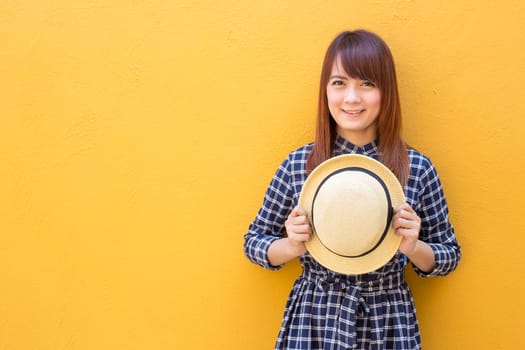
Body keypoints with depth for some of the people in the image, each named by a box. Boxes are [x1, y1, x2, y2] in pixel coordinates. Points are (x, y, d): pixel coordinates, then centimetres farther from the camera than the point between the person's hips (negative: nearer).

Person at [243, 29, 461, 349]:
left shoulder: (418, 168, -7)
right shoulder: (297, 164, -6)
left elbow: (449, 256, 2)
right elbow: (254, 241, 4)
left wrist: (413, 247, -18)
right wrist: (291, 246, -16)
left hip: (388, 324, 0)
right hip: (313, 321, 0)